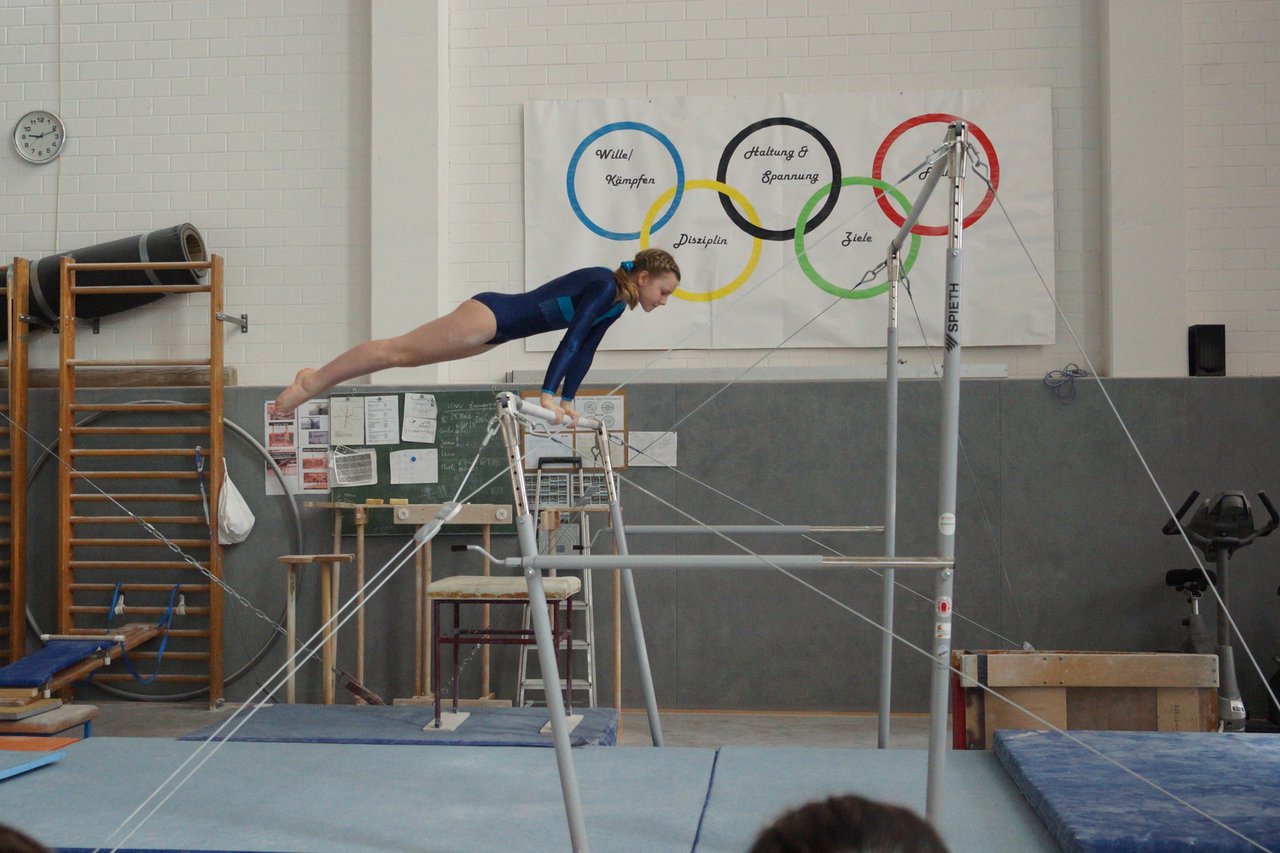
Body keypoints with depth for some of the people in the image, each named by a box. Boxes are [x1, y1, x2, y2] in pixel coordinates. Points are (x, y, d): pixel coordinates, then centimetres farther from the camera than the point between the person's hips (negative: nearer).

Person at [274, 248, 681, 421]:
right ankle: (311, 383, 3)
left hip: (495, 329, 9)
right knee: (398, 351, -4)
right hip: (490, 314, -9)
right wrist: (548, 394, -30)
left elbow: (584, 351, 15)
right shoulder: (604, 285, -19)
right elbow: (571, 338, -27)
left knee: (405, 356, 13)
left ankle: (316, 379, 20)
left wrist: (567, 399, 13)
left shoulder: (616, 305, 9)